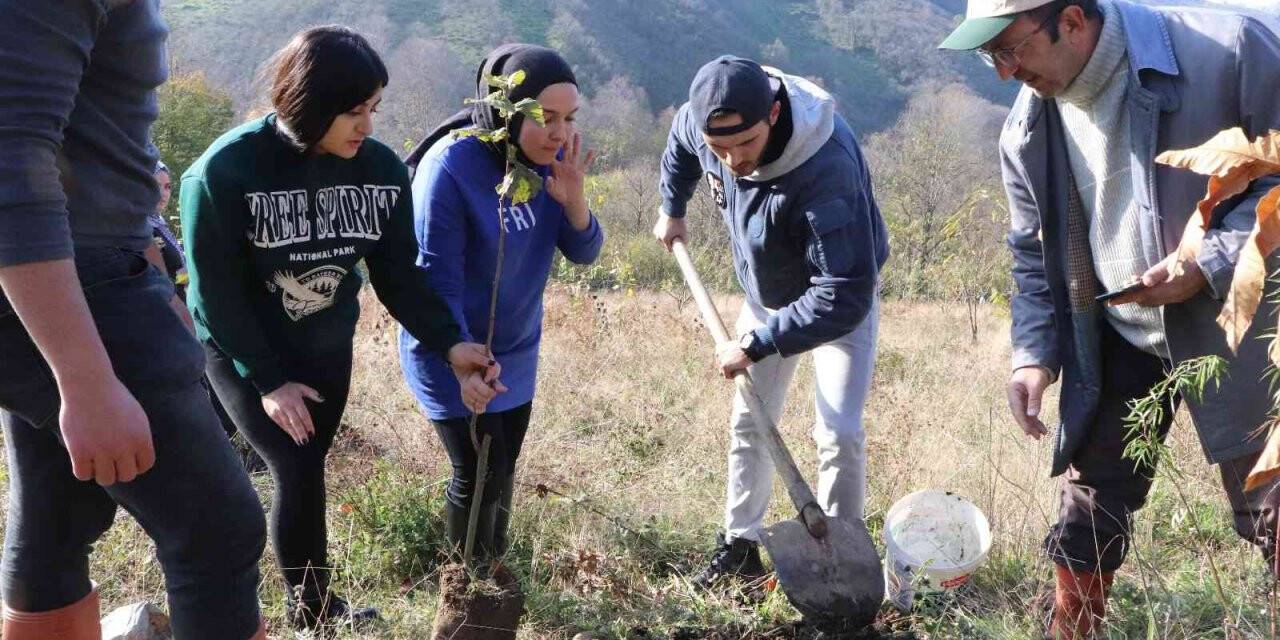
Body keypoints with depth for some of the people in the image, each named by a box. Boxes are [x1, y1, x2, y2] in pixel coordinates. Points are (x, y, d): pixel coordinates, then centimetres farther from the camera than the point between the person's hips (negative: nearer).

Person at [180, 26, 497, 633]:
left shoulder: (381, 169, -13)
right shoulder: (225, 170, -25)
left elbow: (399, 276, -8)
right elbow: (216, 292, -19)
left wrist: (449, 344, -22)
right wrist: (269, 380, -18)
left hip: (326, 345, 4)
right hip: (240, 347, -4)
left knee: (306, 469, 12)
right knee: (296, 471, -12)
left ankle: (313, 604, 28)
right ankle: (312, 610, 7)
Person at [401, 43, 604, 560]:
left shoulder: (550, 160, -8)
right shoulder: (450, 168, -27)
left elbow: (584, 253, -4)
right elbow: (436, 281, -24)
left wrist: (572, 198, -22)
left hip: (516, 351, 6)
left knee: (503, 472, 19)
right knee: (479, 478, -4)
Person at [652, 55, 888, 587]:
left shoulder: (828, 170, -44)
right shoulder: (700, 123, -24)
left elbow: (844, 295, -43)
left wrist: (757, 344, -40)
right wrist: (672, 209, 14)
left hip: (841, 301, -6)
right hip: (765, 294, 6)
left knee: (839, 434, -14)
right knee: (749, 423, 12)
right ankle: (741, 546, 26)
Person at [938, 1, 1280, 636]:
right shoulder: (1027, 130, -3)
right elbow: (1034, 256, 9)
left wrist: (1210, 262, -24)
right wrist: (1034, 355, -4)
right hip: (1115, 338, 4)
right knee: (1089, 506, 8)